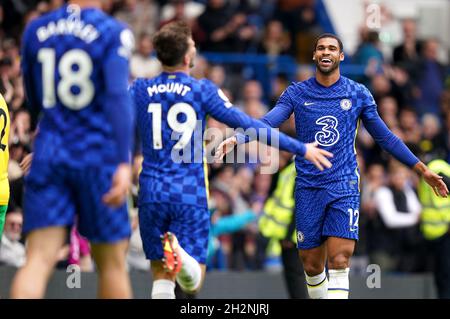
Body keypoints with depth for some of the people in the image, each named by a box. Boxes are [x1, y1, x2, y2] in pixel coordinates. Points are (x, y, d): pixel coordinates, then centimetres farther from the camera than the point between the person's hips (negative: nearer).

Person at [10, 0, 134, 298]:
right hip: (98, 158, -3)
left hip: (49, 154, 3)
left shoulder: (35, 30, 7)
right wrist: (124, 163, -21)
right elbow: (118, 97, -17)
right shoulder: (114, 32, -6)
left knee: (38, 261, -6)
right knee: (112, 265, 10)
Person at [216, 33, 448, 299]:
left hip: (345, 187, -1)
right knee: (312, 266, 6)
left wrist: (423, 170, 12)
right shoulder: (296, 93, 4)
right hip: (308, 188, 1)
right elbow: (267, 123, -9)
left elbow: (385, 137, 12)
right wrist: (235, 139, -28)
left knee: (339, 262, -15)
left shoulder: (359, 94, 5)